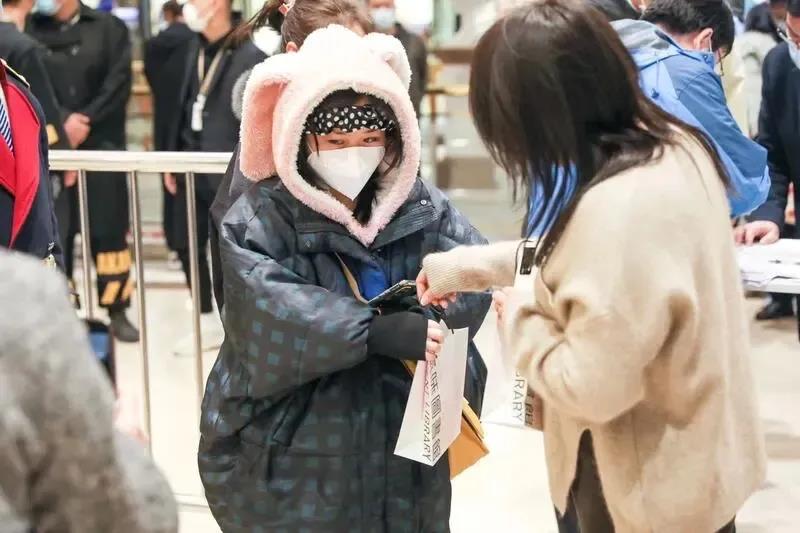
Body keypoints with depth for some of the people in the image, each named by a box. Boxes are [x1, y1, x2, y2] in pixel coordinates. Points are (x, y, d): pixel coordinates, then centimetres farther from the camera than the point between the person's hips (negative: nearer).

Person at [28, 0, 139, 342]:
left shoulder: (109, 28, 6)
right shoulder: (29, 29, 6)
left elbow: (118, 84, -2)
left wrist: (85, 122, -11)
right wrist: (62, 123, -14)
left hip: (102, 145, 0)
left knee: (110, 230, 3)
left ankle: (117, 311, 12)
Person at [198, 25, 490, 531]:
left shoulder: (421, 205, 4)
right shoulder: (259, 220, -12)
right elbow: (271, 314, -26)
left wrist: (430, 305, -25)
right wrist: (378, 330, -34)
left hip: (404, 442, 5)